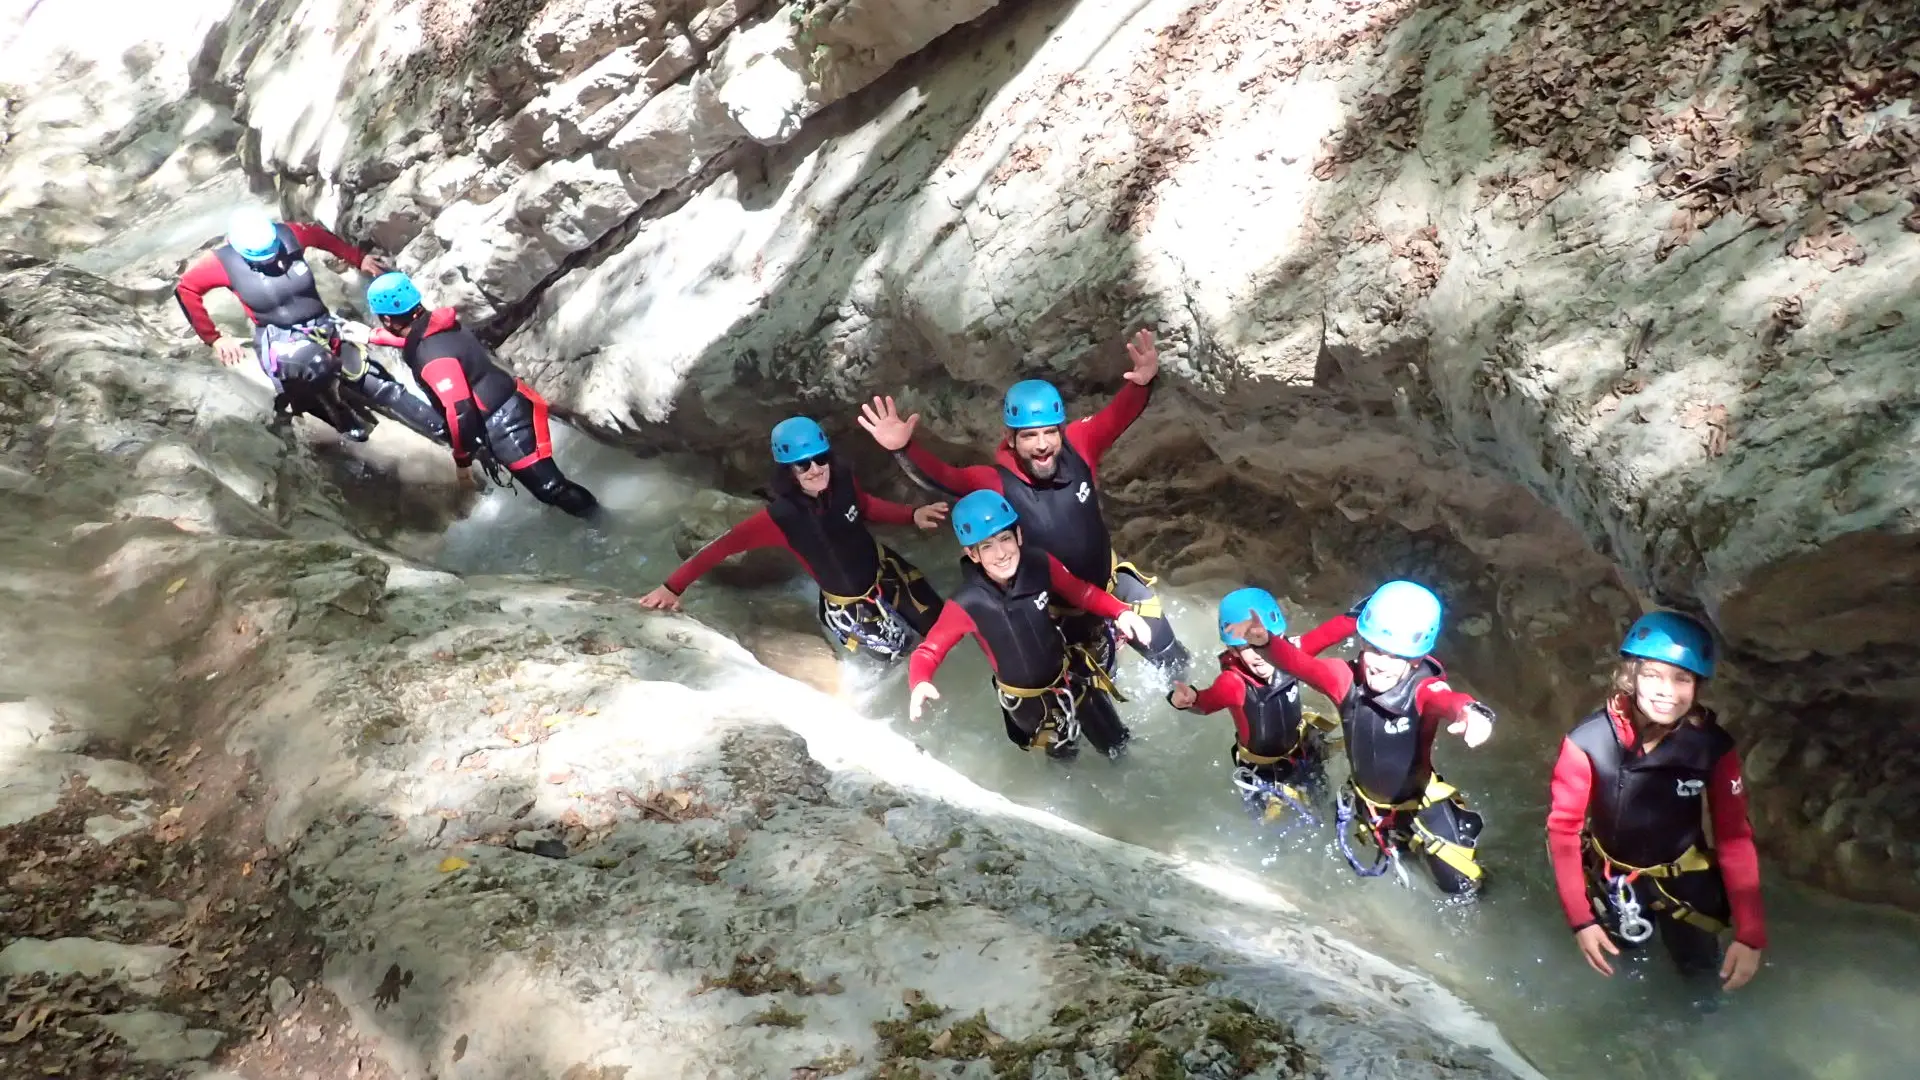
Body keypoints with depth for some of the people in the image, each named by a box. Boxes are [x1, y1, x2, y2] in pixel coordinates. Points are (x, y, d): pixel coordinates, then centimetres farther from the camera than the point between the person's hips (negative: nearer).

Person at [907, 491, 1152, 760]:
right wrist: (920, 683, -43)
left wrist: (1120, 612, -24)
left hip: (1072, 675, 2)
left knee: (1116, 744, 23)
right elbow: (929, 650, -21)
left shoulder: (1040, 565, -24)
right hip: (1026, 700, -2)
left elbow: (1083, 593, -7)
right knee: (1064, 753, 25)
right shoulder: (968, 604, -30)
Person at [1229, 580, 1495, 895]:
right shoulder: (1348, 678, -26)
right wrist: (1264, 641, -61)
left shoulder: (1423, 690, -34)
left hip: (1421, 806, -3)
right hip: (1366, 803, 3)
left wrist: (1473, 714, -80)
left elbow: (1450, 701, -56)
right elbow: (1298, 662, -40)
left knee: (1460, 886, 11)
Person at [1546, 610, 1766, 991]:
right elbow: (1564, 828, -21)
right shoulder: (1588, 742, -30)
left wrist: (1750, 935, -26)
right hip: (1612, 870, -1)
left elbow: (1735, 837, -19)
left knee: (1701, 968, 10)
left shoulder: (1714, 747, -25)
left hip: (1680, 872, 1)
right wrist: (1580, 919, -24)